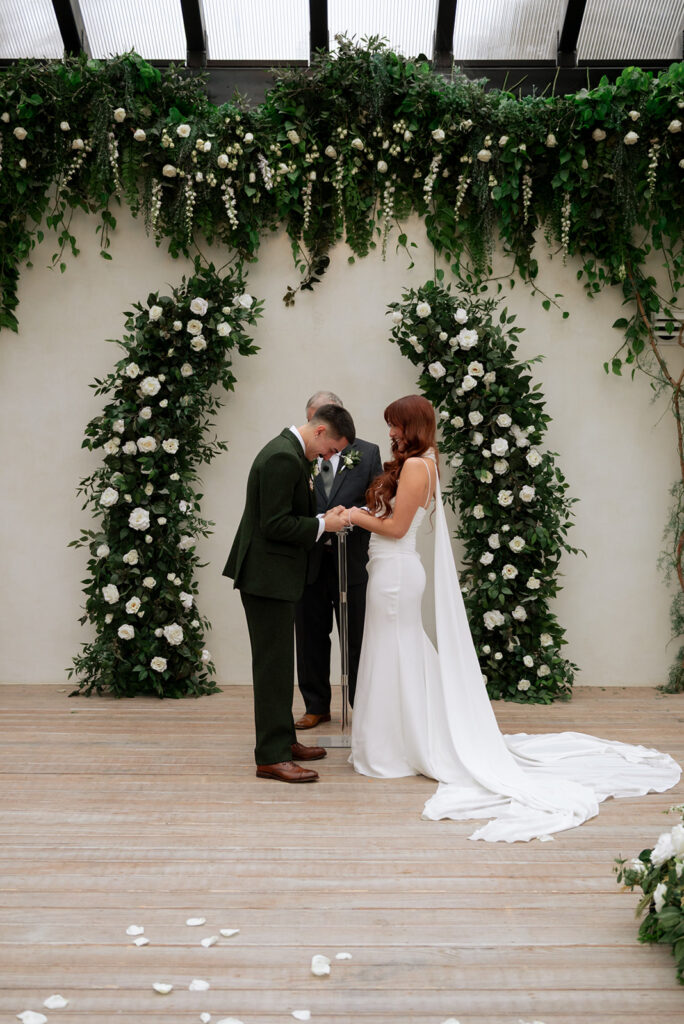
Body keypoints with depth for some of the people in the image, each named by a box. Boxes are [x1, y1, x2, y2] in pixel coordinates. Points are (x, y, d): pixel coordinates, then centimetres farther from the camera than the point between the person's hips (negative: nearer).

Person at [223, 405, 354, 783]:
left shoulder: (289, 452, 13)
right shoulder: (284, 457, -20)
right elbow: (275, 524, -23)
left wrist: (323, 514, 7)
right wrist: (323, 524, -13)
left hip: (273, 575, 11)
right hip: (268, 576, -11)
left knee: (278, 663, 17)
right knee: (273, 665, -4)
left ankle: (283, 740, 29)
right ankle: (272, 756, 5)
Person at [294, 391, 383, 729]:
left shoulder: (367, 453, 2)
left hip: (351, 561, -1)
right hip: (309, 561, 1)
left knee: (358, 640, 8)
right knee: (311, 640, 12)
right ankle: (317, 706, 28)